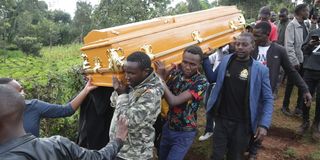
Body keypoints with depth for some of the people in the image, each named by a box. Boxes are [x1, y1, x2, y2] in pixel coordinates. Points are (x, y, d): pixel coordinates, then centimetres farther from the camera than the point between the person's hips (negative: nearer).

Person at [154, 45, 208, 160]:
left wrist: (161, 77, -25)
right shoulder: (176, 71, -7)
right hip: (168, 127, 5)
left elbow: (174, 101, -31)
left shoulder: (201, 82, -22)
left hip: (184, 134, -5)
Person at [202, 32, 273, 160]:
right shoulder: (226, 60, 0)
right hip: (221, 119, 2)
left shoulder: (261, 69, -9)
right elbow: (212, 78, 13)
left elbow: (268, 99, -6)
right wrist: (205, 59, 1)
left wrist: (264, 124, -15)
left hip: (242, 123, -2)